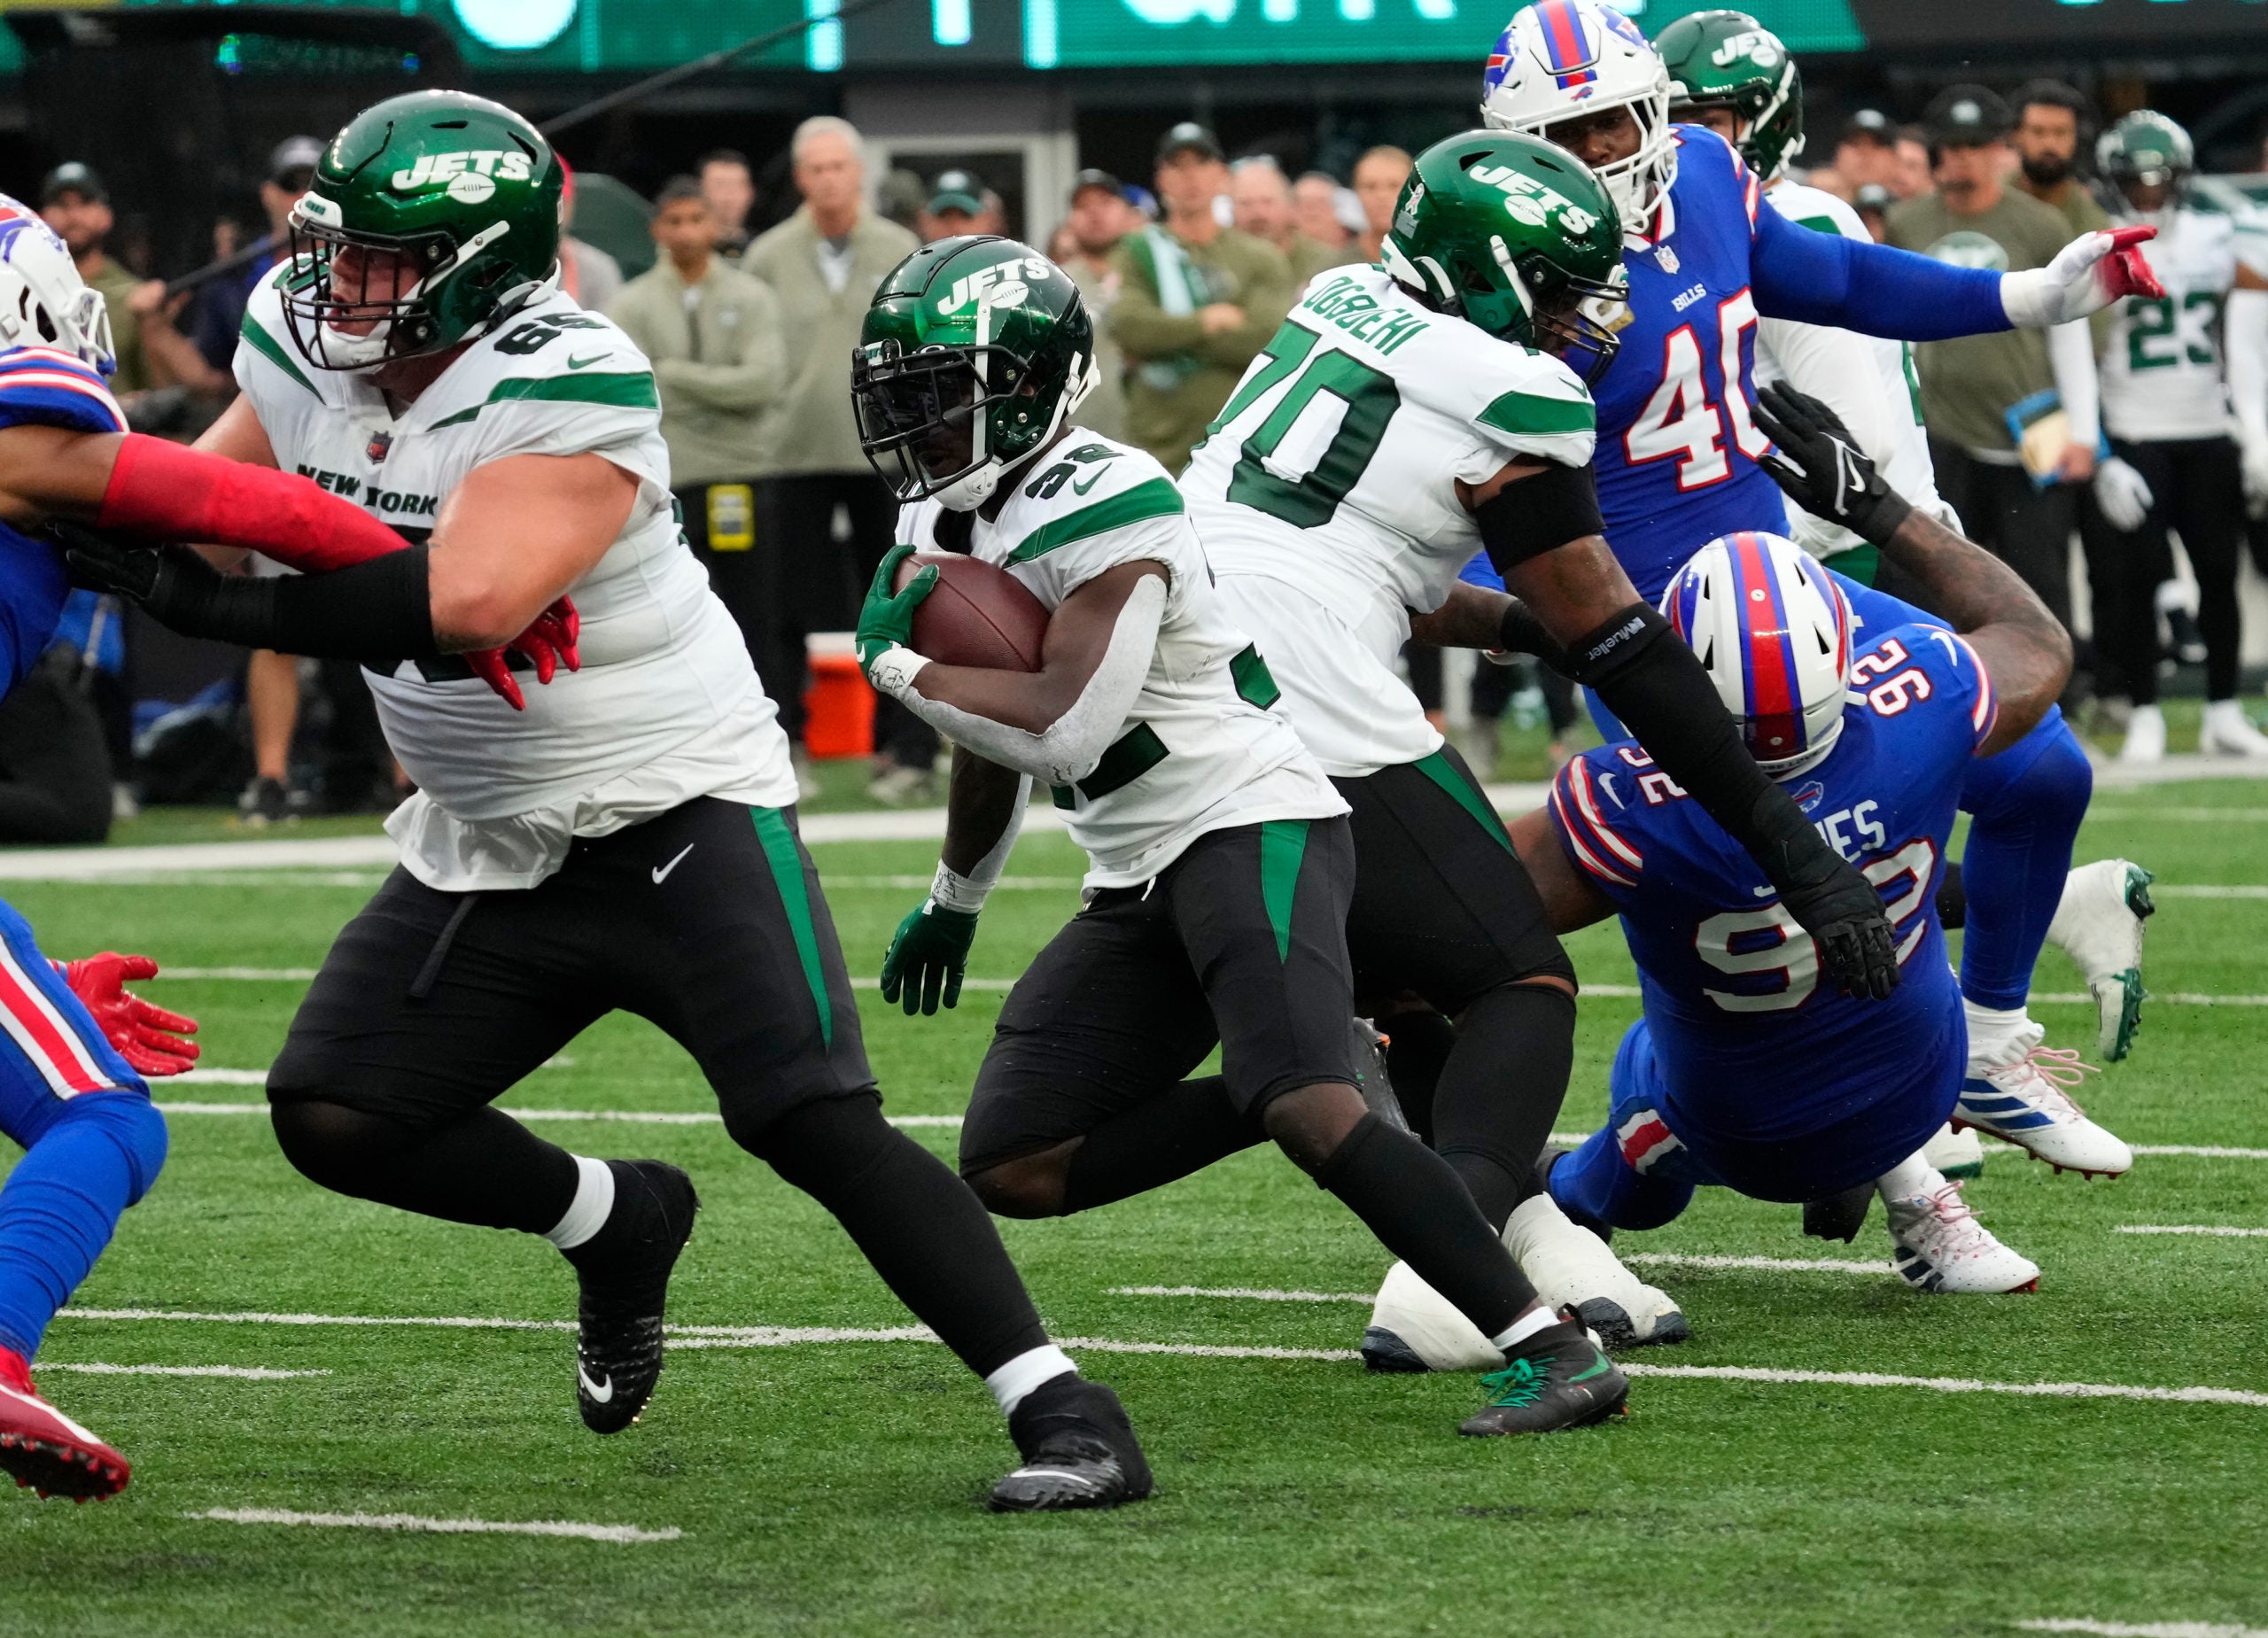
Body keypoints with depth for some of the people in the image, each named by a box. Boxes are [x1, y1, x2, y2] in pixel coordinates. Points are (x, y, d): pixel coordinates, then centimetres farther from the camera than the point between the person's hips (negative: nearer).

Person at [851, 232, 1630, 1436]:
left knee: (1311, 1109, -29)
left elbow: (1065, 729, -28)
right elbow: (998, 729, 28)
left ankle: (1556, 1353, -28)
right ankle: (1284, 1097, 7)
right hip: (1141, 882, 10)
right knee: (1010, 1166, 0)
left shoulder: (1100, 507, -18)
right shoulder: (945, 519, 12)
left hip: (1249, 827, -10)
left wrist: (897, 665, -15)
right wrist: (954, 900, 39)